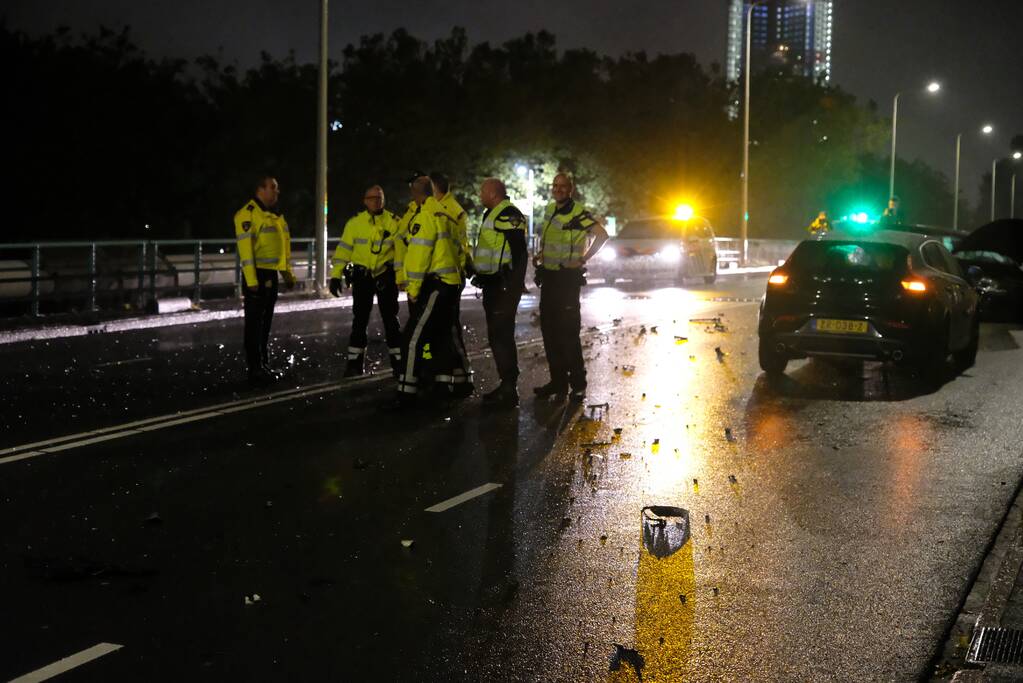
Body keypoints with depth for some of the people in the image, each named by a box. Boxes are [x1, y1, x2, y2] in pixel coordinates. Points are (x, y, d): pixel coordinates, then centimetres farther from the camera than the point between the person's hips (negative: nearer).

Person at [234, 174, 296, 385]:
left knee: (266, 322, 15)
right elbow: (245, 249, -19)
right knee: (254, 322, -4)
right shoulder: (248, 214, -13)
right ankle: (255, 369, -1)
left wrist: (288, 273, 18)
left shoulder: (275, 215, 15)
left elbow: (283, 246, 22)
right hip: (257, 275, -9)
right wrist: (251, 280, -23)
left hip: (272, 274, 9)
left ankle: (264, 366, 23)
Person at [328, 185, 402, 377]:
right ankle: (355, 362, 13)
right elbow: (344, 249, 0)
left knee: (390, 319, 4)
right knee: (359, 320, 5)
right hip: (362, 275, 1)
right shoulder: (355, 223, 0)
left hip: (386, 276, -1)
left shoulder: (394, 223, -2)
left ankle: (398, 360, 12)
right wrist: (336, 275, -6)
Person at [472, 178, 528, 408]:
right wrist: (480, 275, 24)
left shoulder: (508, 215, -15)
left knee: (502, 335, -10)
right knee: (497, 335, 15)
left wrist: (513, 287, -23)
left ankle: (509, 391, -8)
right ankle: (506, 385, 23)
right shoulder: (493, 214, 19)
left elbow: (519, 253, -21)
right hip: (493, 285, 11)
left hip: (504, 287, -11)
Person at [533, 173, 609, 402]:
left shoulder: (578, 213, -14)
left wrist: (583, 260, -20)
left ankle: (578, 384, -2)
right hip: (548, 276, 8)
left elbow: (602, 235, -24)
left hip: (568, 277, -8)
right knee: (549, 330, 10)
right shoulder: (550, 209, 12)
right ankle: (558, 381, 18)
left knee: (568, 331, -8)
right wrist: (541, 254, 12)